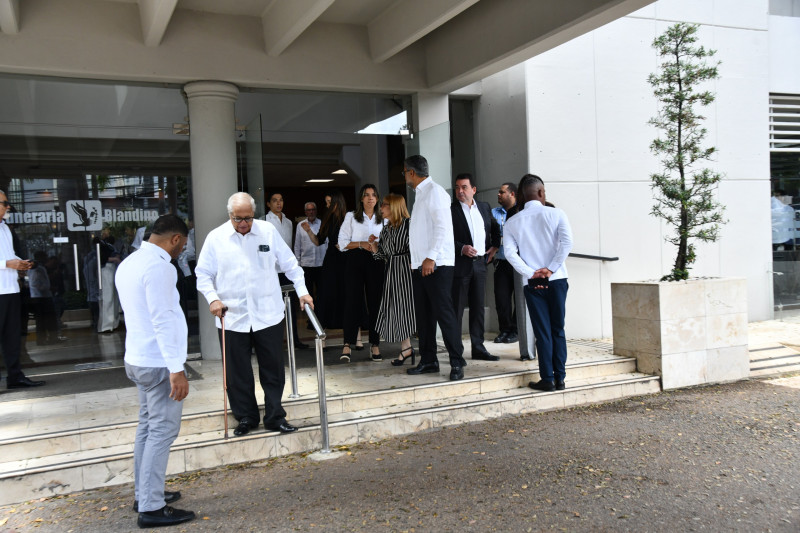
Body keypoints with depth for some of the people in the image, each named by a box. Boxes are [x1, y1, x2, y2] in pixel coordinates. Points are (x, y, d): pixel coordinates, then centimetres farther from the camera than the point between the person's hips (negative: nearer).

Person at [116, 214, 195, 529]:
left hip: (138, 359, 10)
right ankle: (151, 508, 2)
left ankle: (143, 494, 26)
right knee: (162, 432, -3)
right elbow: (163, 320, -24)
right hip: (158, 363, -10)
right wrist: (176, 368, -24)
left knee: (148, 427, 17)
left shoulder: (128, 263, 12)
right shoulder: (158, 266, -18)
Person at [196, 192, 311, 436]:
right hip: (232, 317, 0)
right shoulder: (216, 237, 1)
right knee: (238, 372, 9)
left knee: (273, 369, 7)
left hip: (268, 314, 0)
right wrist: (212, 298, -8)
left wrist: (302, 291, 4)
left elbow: (289, 264, 8)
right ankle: (246, 417, 25)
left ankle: (275, 416, 21)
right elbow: (203, 274, 6)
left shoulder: (268, 230, 2)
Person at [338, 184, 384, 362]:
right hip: (355, 261, -2)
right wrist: (362, 244, -11)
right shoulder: (351, 217, 8)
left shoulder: (383, 219, 15)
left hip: (375, 262, 2)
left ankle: (375, 344, 5)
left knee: (376, 302, 0)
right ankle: (347, 344, -5)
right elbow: (342, 242, 1)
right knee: (353, 301, -7)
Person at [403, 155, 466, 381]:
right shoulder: (420, 194, 21)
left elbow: (442, 226, -18)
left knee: (444, 313, -9)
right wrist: (415, 260, 18)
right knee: (423, 316, 10)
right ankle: (428, 361, 18)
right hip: (420, 265, 10)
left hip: (436, 264, -10)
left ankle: (457, 362, -4)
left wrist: (431, 257, -23)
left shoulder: (434, 191, -7)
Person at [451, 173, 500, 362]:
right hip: (460, 265, -5)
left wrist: (495, 246, 15)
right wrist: (462, 248, -22)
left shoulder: (484, 207, 12)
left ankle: (478, 348, 19)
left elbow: (494, 228, 27)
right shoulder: (450, 210, -5)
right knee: (457, 309, -1)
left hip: (480, 263, 5)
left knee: (478, 308, 11)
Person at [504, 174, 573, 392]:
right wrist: (551, 269, -11)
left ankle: (547, 379, 6)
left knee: (542, 332, 5)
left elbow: (510, 252, -7)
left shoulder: (512, 222, 4)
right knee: (558, 330, 10)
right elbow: (567, 242, -12)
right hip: (556, 280, 0)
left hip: (533, 283, 0)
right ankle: (560, 378, 13)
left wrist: (531, 273, -8)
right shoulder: (556, 214, 1)